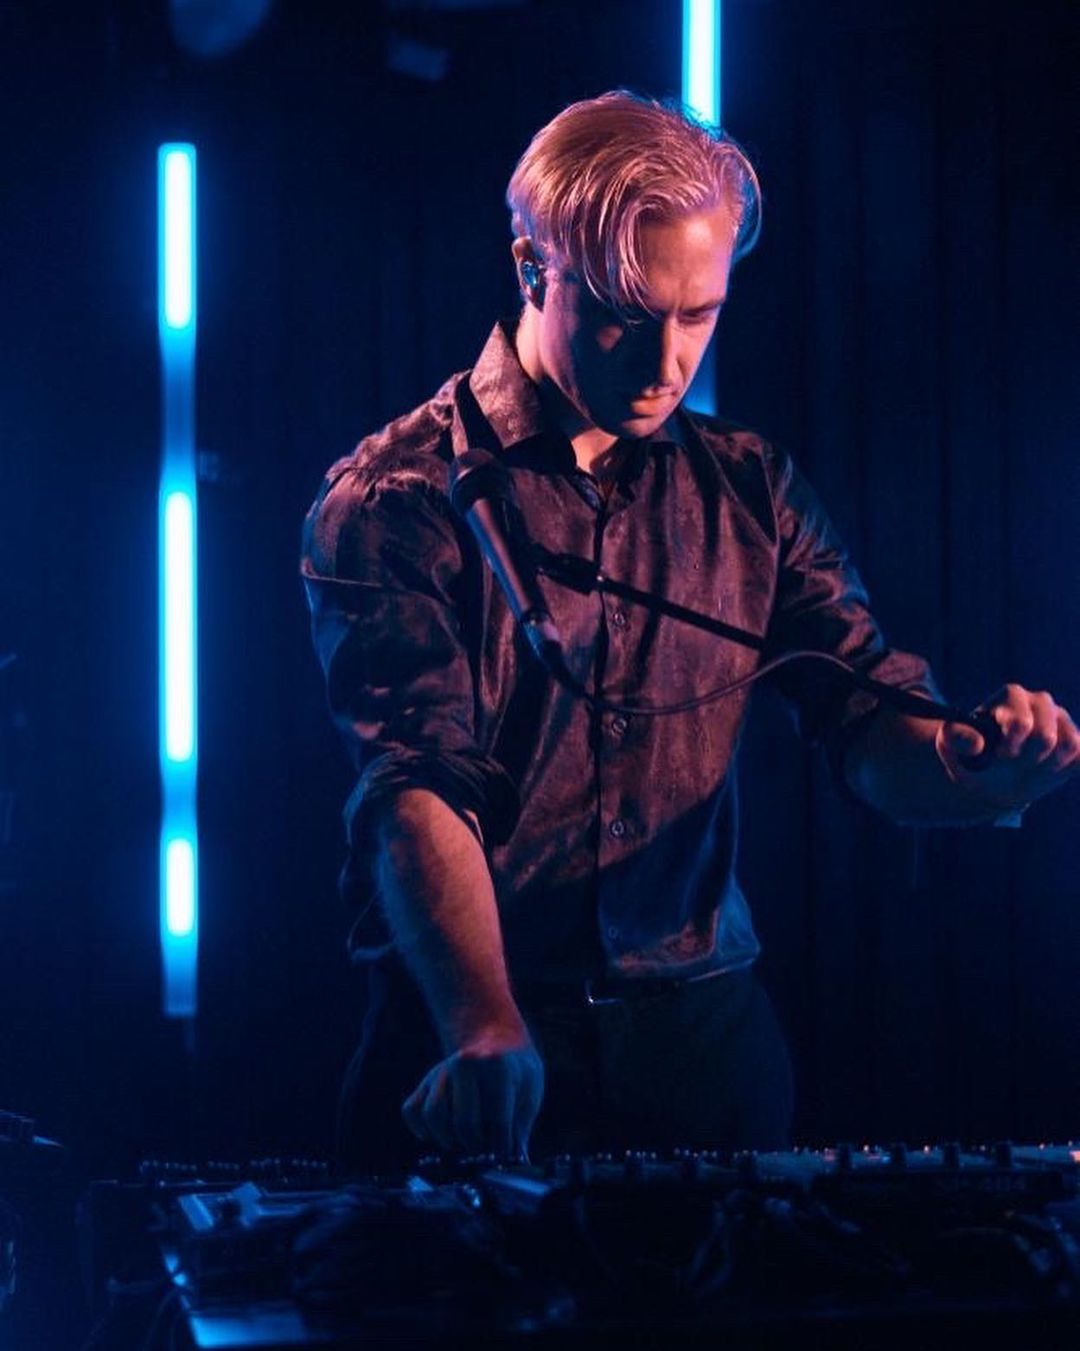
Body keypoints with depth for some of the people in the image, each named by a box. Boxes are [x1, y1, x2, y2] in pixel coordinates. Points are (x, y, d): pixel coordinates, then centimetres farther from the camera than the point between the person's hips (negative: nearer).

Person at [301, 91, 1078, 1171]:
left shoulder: (747, 490, 10)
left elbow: (872, 724, 3)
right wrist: (487, 1030, -33)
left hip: (702, 1037, 4)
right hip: (464, 1031, -4)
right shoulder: (393, 502, -6)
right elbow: (417, 790, -17)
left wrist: (975, 767, -21)